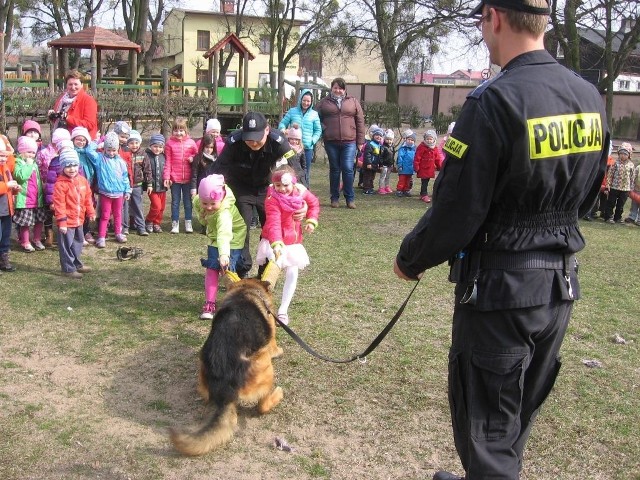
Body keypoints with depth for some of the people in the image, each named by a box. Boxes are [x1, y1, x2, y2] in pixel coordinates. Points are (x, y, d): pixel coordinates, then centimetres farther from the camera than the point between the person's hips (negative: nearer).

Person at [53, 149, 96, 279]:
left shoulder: (82, 180, 4)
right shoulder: (60, 184, -18)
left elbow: (88, 197, 14)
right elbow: (59, 204, -19)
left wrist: (90, 212, 15)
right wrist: (61, 221, -20)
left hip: (79, 220, 8)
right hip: (67, 221, -8)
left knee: (78, 243, 21)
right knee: (67, 245, 1)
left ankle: (77, 264, 36)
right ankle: (68, 269, 10)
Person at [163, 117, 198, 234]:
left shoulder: (191, 142, 0)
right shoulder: (170, 143, -2)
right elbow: (167, 161, -1)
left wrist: (193, 158, -13)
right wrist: (166, 177, -5)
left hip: (188, 178, 1)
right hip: (174, 179, -1)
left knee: (188, 201, 10)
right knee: (175, 202, 8)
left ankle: (188, 223, 19)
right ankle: (175, 224, 15)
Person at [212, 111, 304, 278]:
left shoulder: (277, 141, -33)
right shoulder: (234, 142, -33)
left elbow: (295, 170, -38)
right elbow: (218, 171, -31)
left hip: (266, 187, 1)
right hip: (240, 188, -1)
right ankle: (242, 272, 6)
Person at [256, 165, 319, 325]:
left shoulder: (301, 192, -9)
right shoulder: (272, 200, -25)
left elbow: (314, 203, 13)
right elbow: (273, 223, -38)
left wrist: (312, 220, -3)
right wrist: (276, 244, -52)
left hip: (293, 241, 5)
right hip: (275, 242, -5)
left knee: (292, 274, 0)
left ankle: (283, 310, 10)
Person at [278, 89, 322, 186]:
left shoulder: (314, 114, 6)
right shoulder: (292, 111, 5)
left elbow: (318, 130, 7)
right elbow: (282, 123, 7)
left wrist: (312, 141, -8)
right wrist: (282, 129, -16)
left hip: (307, 148, 1)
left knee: (305, 171, 8)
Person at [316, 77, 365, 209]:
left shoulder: (353, 102, 8)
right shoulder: (324, 102, 9)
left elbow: (360, 122, 7)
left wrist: (360, 141, 2)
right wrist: (324, 129, -4)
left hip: (349, 142, -1)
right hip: (331, 142, 1)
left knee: (348, 169, -4)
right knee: (334, 170, 8)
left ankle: (350, 198, 4)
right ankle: (334, 198, 15)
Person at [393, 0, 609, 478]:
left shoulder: (494, 102, -21)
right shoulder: (590, 98, 2)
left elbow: (455, 212, -19)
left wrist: (409, 259, -2)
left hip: (501, 288, -7)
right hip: (561, 283, 8)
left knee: (487, 425, 9)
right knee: (520, 413, 23)